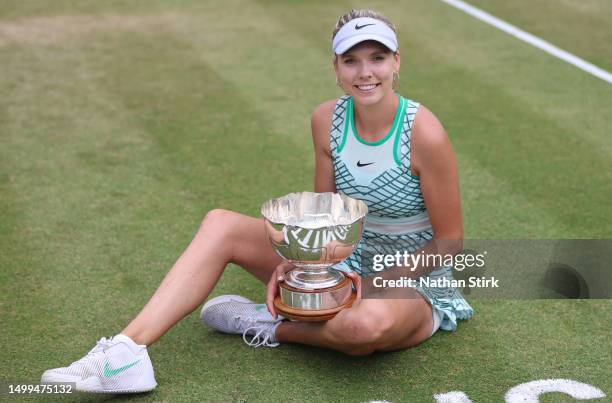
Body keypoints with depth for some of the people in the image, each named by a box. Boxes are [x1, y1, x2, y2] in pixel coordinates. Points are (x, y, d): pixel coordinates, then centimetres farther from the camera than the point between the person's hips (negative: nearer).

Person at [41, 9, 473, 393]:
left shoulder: (424, 134, -21)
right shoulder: (327, 119, -5)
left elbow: (450, 241, -14)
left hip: (413, 286, -5)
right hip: (345, 264, 6)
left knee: (368, 321, -43)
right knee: (221, 224, -10)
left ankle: (274, 328, -10)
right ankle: (126, 351, -21)